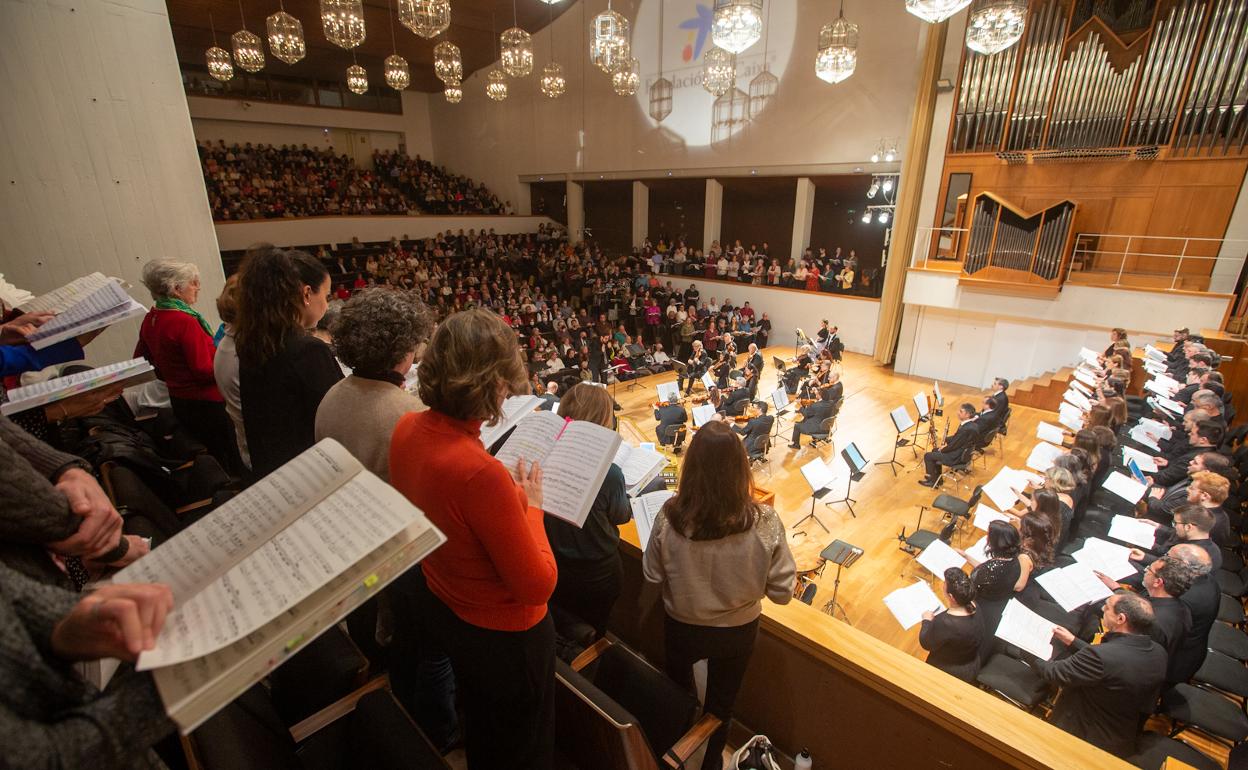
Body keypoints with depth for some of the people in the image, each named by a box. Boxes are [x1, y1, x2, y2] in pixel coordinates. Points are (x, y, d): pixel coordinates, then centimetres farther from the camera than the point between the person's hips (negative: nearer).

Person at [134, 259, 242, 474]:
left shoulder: (150, 319, 5)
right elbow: (204, 370, -21)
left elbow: (140, 359, 17)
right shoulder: (185, 321, -21)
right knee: (234, 463, 0)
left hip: (178, 401, 9)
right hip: (205, 403, -9)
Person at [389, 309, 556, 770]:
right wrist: (530, 507, -15)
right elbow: (538, 586, -27)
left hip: (441, 606, 7)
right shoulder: (480, 473, -40)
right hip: (503, 636, -7)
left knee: (481, 733, 37)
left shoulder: (407, 430, -16)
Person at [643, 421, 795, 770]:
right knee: (720, 704, 30)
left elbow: (652, 574, -12)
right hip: (737, 631, 0)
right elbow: (782, 592, -16)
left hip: (681, 626, 0)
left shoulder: (670, 516, -29)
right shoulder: (764, 522, -28)